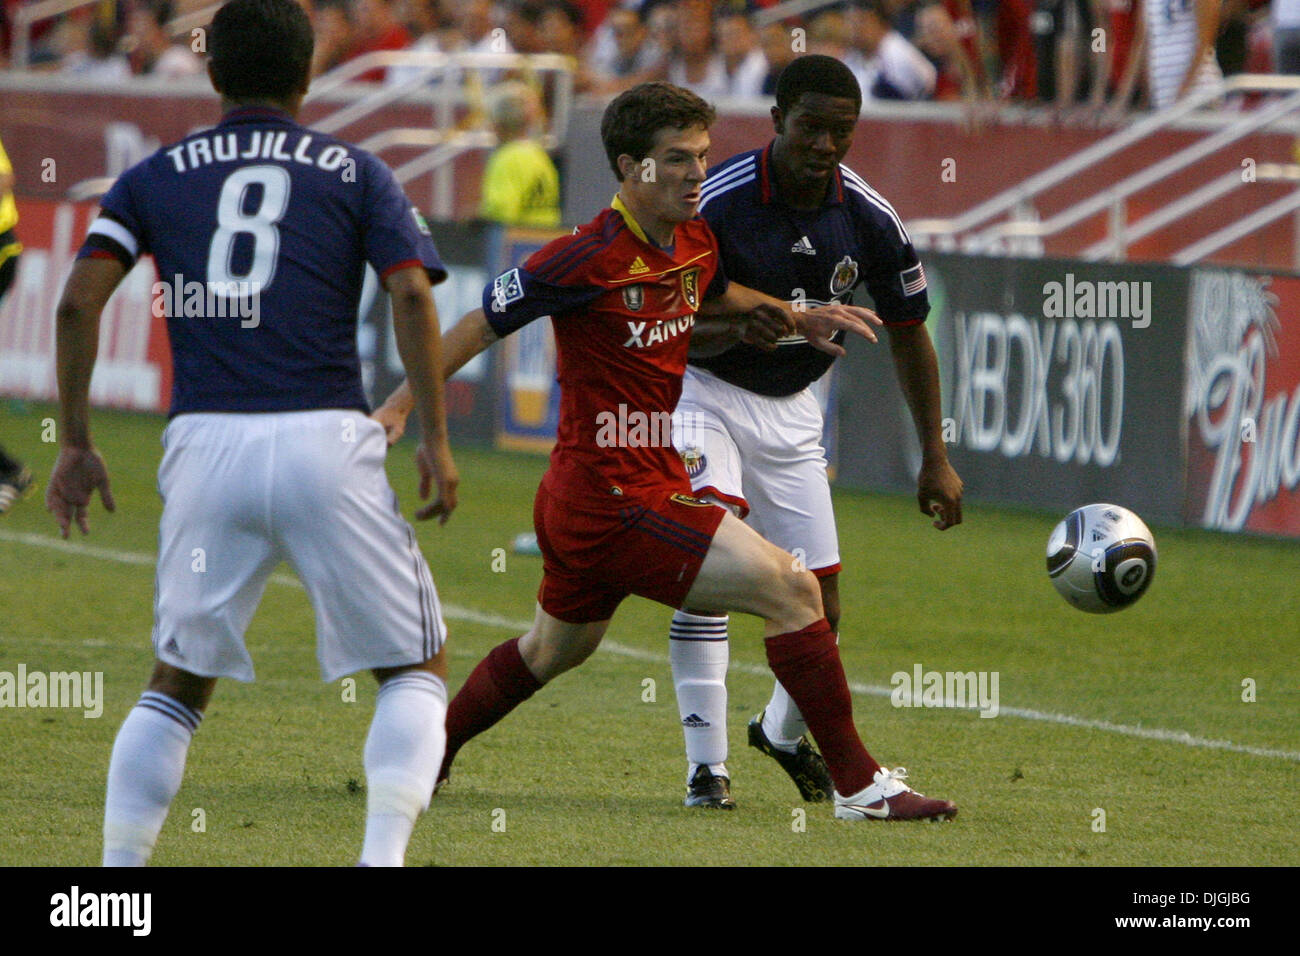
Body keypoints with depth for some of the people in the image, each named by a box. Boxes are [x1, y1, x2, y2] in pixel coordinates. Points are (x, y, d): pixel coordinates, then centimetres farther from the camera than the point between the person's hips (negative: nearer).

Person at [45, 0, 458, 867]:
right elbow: (412, 294, -3)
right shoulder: (356, 173, 12)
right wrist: (435, 438, 1)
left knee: (180, 682, 17)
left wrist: (75, 443, 9)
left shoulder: (154, 178, 15)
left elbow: (79, 302, 3)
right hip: (325, 439, -2)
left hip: (206, 446, 2)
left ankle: (118, 866, 6)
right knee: (416, 666, 10)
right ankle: (383, 853, -8)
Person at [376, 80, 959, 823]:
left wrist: (797, 318, 12)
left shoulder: (693, 241, 5)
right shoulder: (589, 259, -19)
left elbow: (716, 294, 29)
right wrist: (401, 406, -11)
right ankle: (858, 784, -10)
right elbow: (481, 326, -11)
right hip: (619, 503, -10)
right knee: (792, 589, -14)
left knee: (554, 649, 30)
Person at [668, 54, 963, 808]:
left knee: (820, 603, 3)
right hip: (703, 389, -4)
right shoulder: (716, 203, -21)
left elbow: (909, 334, 5)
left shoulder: (870, 219, -9)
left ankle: (784, 732, 33)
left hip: (792, 407, 4)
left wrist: (936, 457, 4)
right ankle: (706, 764, -20)